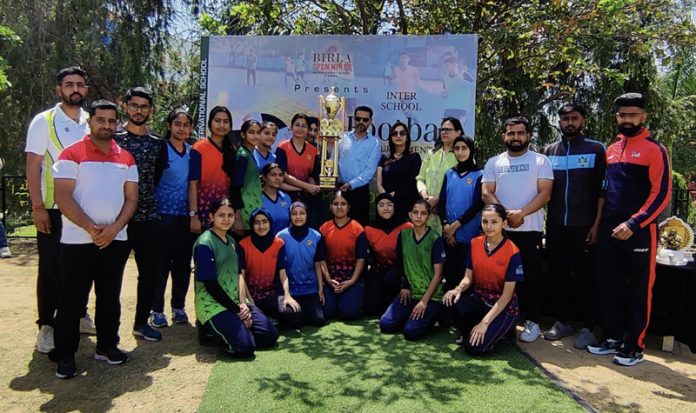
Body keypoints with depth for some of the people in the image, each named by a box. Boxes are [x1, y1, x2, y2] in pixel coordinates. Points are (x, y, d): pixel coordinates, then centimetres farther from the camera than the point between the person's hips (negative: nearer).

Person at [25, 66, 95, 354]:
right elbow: (33, 165, -6)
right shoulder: (44, 121, -3)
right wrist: (37, 206, -13)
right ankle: (46, 325, 14)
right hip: (53, 209, -4)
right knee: (51, 268, 3)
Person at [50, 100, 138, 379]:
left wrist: (115, 228, -9)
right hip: (77, 241, -4)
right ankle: (65, 355, 15)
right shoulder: (72, 155, -3)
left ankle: (107, 345, 25)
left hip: (116, 240, 4)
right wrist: (91, 228, -16)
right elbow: (63, 198, -10)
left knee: (110, 296, 12)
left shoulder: (126, 159, 10)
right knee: (72, 300, 3)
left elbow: (131, 198, 6)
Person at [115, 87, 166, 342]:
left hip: (149, 216, 4)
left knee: (150, 272, 9)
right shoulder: (113, 138, -2)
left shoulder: (158, 143, 9)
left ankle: (142, 322, 24)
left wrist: (144, 196, 10)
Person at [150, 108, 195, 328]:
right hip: (164, 212, -4)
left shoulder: (192, 152, 10)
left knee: (183, 262, 9)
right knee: (162, 263, 1)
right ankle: (157, 310, 13)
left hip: (186, 213, 4)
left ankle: (179, 307, 22)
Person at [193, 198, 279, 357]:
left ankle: (222, 329, 11)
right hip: (212, 304, -8)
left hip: (235, 301, 8)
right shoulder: (204, 244, -14)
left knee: (271, 336, -2)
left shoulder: (231, 241, 12)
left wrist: (242, 304, -4)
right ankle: (210, 329, 2)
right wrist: (237, 310, -14)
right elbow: (210, 285, -16)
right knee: (244, 347, -23)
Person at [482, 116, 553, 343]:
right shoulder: (494, 163, 10)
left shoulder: (541, 161, 4)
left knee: (531, 276, 3)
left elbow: (545, 194, -5)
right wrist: (507, 214, -13)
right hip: (500, 229, 2)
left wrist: (521, 213, -18)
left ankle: (532, 322, 14)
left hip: (530, 230, -2)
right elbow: (486, 193, 2)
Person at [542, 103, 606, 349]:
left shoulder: (595, 149, 2)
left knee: (586, 277, 2)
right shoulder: (549, 151, 12)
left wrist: (597, 224, -8)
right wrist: (546, 221, 6)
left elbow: (602, 190, -1)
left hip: (584, 226, -3)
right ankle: (563, 322, 22)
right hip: (555, 225, 3)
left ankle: (588, 328, 13)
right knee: (558, 275, 9)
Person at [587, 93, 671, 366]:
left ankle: (635, 347, 16)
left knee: (639, 291, 4)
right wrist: (600, 223, 13)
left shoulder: (655, 149, -5)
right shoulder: (611, 150, 12)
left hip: (639, 232, -6)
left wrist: (633, 224, -18)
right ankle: (612, 338, 25)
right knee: (607, 287, 11)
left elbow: (662, 194, -11)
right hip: (609, 231, 6)